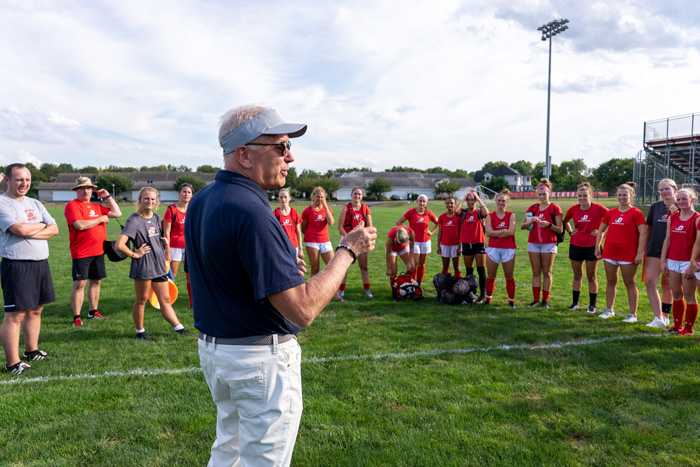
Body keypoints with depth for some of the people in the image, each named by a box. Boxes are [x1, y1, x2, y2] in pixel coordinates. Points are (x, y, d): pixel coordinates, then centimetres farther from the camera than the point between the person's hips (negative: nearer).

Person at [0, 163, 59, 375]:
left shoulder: (35, 204, 14)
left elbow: (54, 229, 6)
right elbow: (20, 229, -21)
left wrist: (31, 232, -10)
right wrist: (41, 226, -2)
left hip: (41, 264, 7)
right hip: (17, 266, -7)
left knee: (35, 310, 16)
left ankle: (31, 351, 29)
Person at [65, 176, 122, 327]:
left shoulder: (97, 206, 16)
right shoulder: (72, 206, -6)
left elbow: (117, 213, 12)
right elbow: (80, 225, -21)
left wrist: (107, 197, 10)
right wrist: (101, 219, -11)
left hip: (98, 252, 7)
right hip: (81, 253, -7)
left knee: (96, 281, 13)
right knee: (80, 283, -6)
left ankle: (93, 312, 25)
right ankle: (76, 317, 1)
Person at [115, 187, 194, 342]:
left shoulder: (156, 218, 9)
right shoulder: (134, 221, -14)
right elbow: (119, 245, -24)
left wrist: (166, 243, 15)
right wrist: (135, 254, -14)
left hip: (159, 265, 7)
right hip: (143, 266, -7)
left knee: (165, 300, 13)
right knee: (141, 300, 7)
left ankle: (180, 329, 18)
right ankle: (140, 332, 22)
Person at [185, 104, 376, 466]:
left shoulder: (200, 202, 4)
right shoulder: (251, 211, -26)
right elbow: (303, 310, -29)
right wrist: (348, 251, -17)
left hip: (211, 348, 9)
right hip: (262, 358, -9)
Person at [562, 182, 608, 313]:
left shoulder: (598, 208, -9)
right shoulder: (573, 209, 1)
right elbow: (565, 221, 21)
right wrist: (570, 232, 7)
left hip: (592, 245, -3)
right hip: (576, 245, 3)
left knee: (591, 276, 4)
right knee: (577, 275, 11)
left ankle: (592, 305, 14)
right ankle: (575, 303, 21)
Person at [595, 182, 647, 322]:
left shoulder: (636, 213, -6)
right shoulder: (610, 213, 9)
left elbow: (643, 233, -11)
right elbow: (601, 230, 18)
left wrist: (640, 253, -16)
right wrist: (597, 246, 11)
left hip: (628, 255, -5)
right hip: (610, 253, 5)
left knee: (630, 284, 3)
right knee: (611, 282, 13)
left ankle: (632, 314, 10)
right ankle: (609, 310, 24)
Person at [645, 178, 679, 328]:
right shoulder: (655, 206, 7)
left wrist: (675, 214, -18)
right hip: (654, 250, 3)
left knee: (667, 284, 7)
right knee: (650, 282, -8)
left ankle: (665, 317, 21)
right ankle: (658, 318, -5)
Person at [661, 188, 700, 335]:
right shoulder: (672, 217, 9)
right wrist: (663, 261, 5)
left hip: (688, 262, -5)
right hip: (672, 261, 5)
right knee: (676, 295, 12)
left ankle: (688, 328, 12)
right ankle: (677, 326, 22)